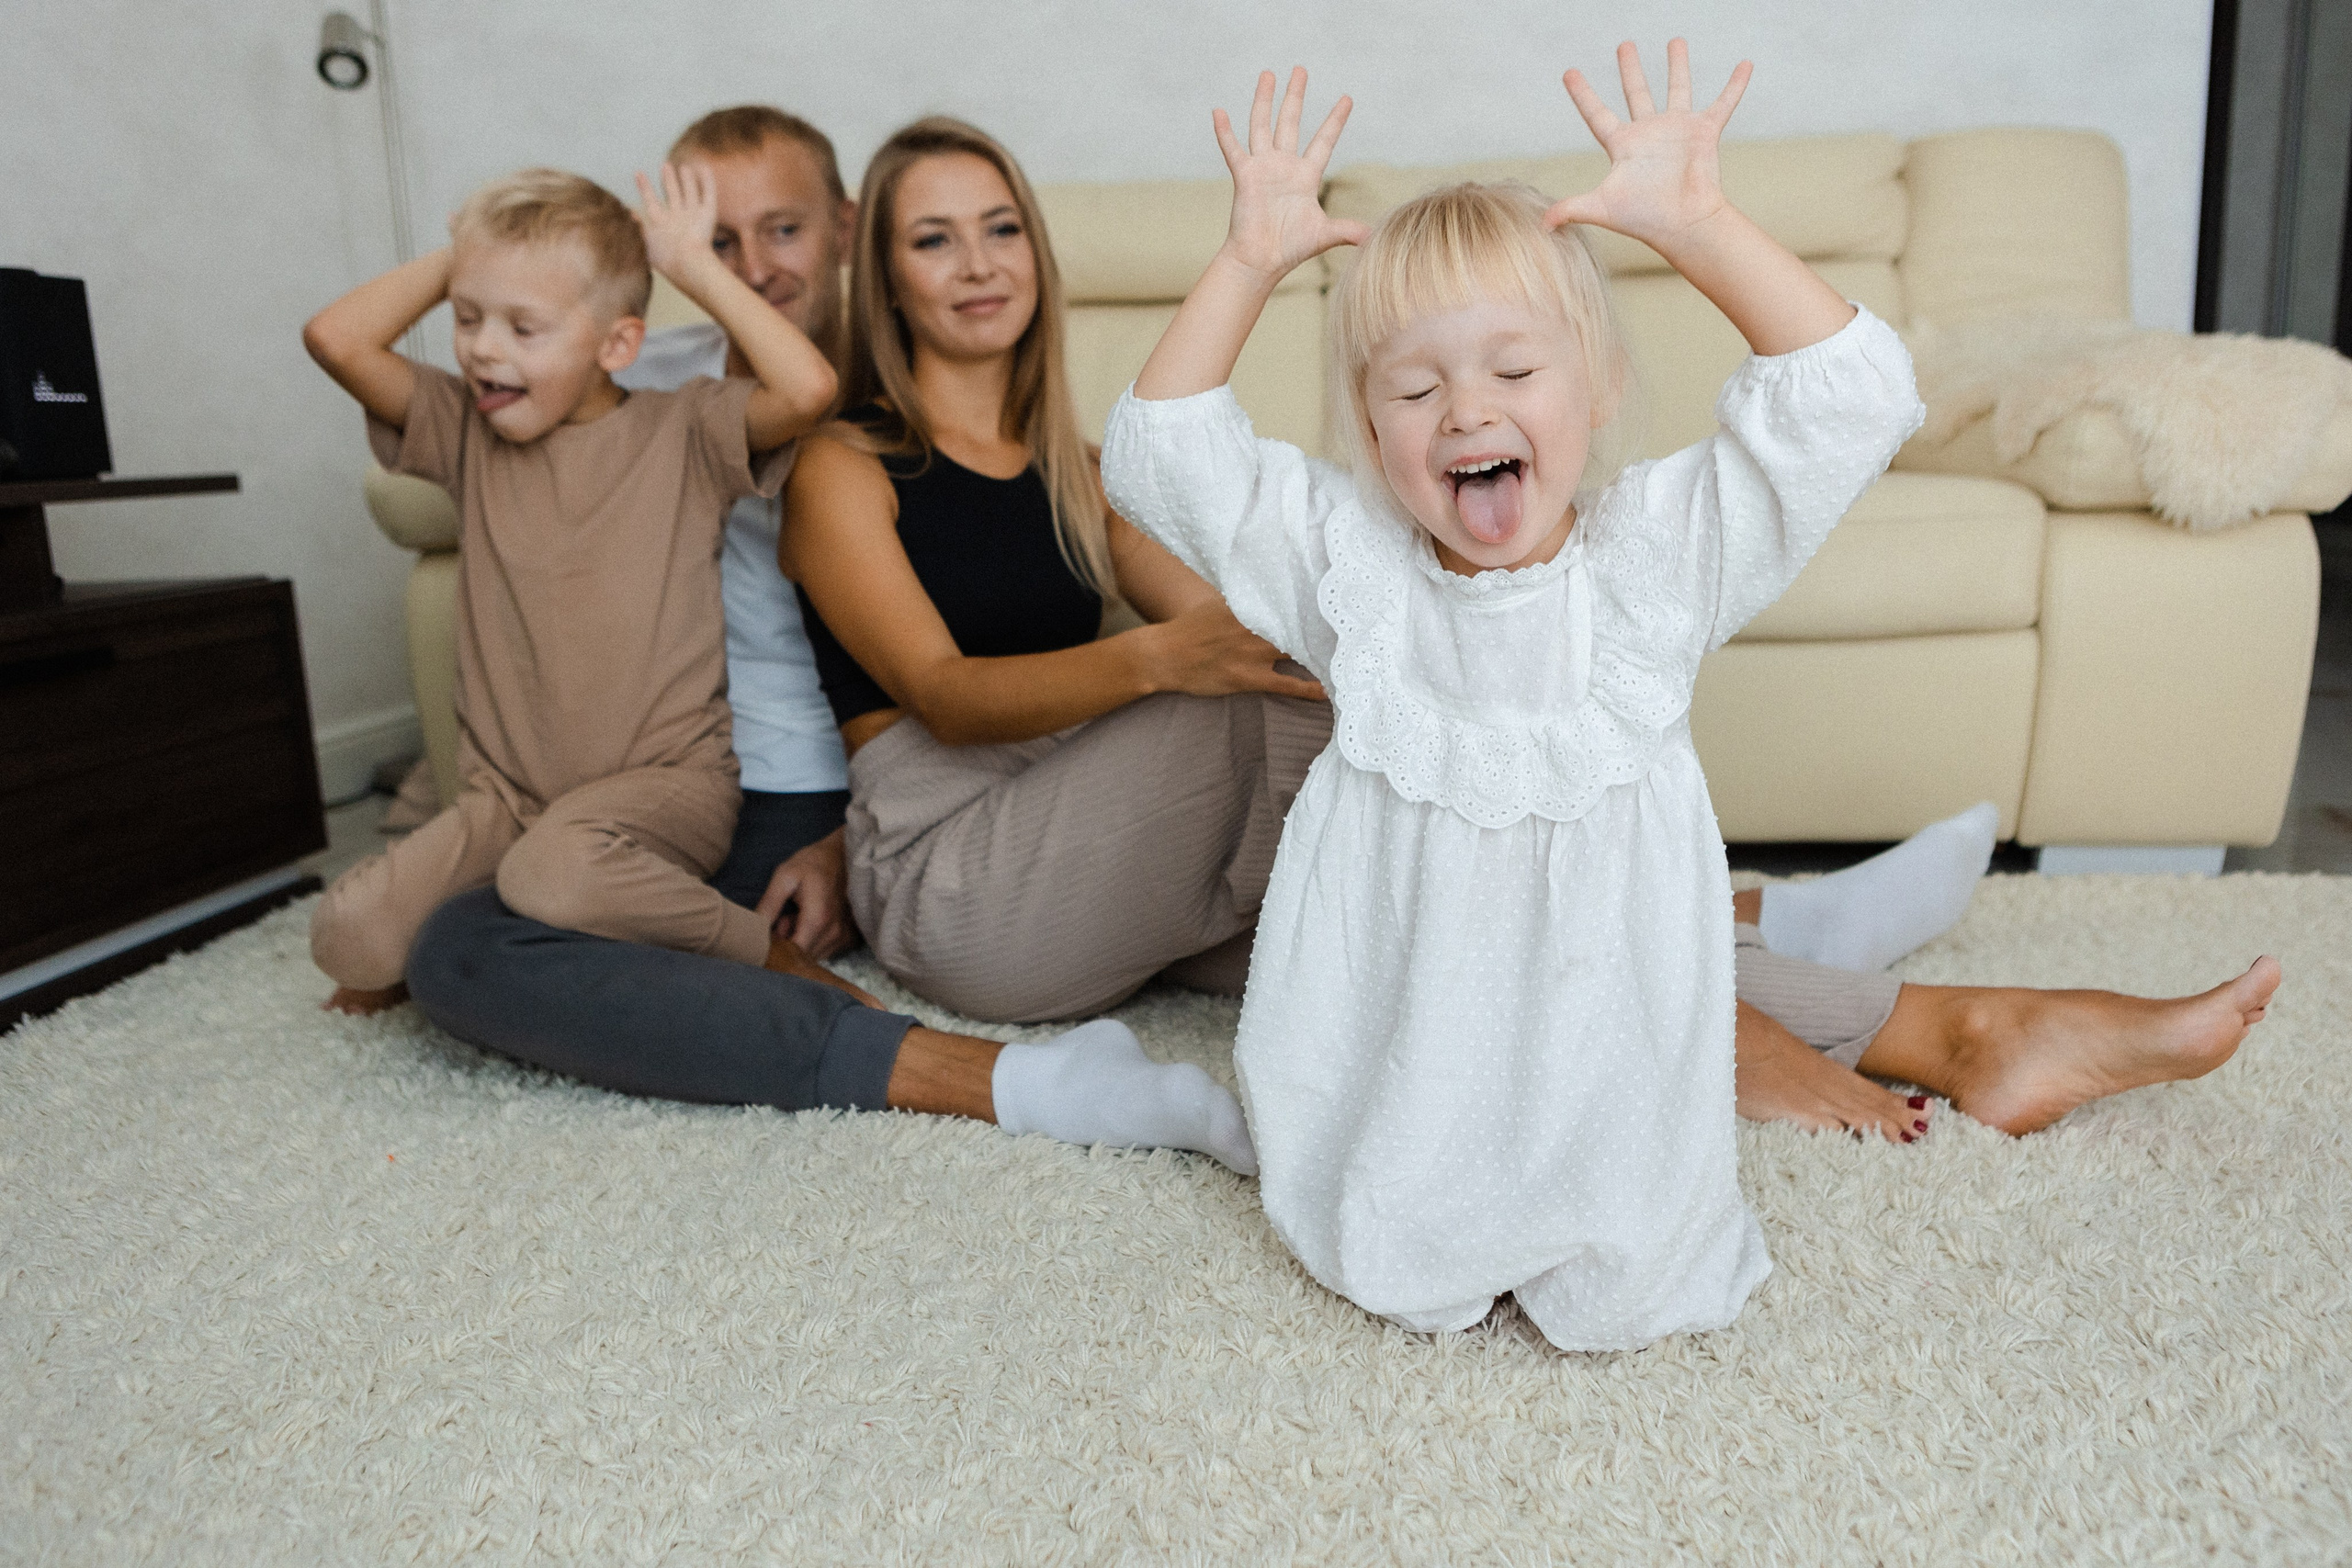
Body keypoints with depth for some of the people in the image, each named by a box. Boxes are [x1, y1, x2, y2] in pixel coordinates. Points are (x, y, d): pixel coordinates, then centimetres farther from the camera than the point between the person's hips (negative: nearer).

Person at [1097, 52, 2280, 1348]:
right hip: (1398, 1039, 1)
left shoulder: (1655, 555, -10)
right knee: (1392, 1282, 9)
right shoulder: (1346, 565, -8)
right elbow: (1158, 453, -7)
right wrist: (1250, 261, -15)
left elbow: (1850, 396, -15)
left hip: (1601, 1043, 0)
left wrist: (1694, 222, -21)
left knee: (1619, 1300, 7)